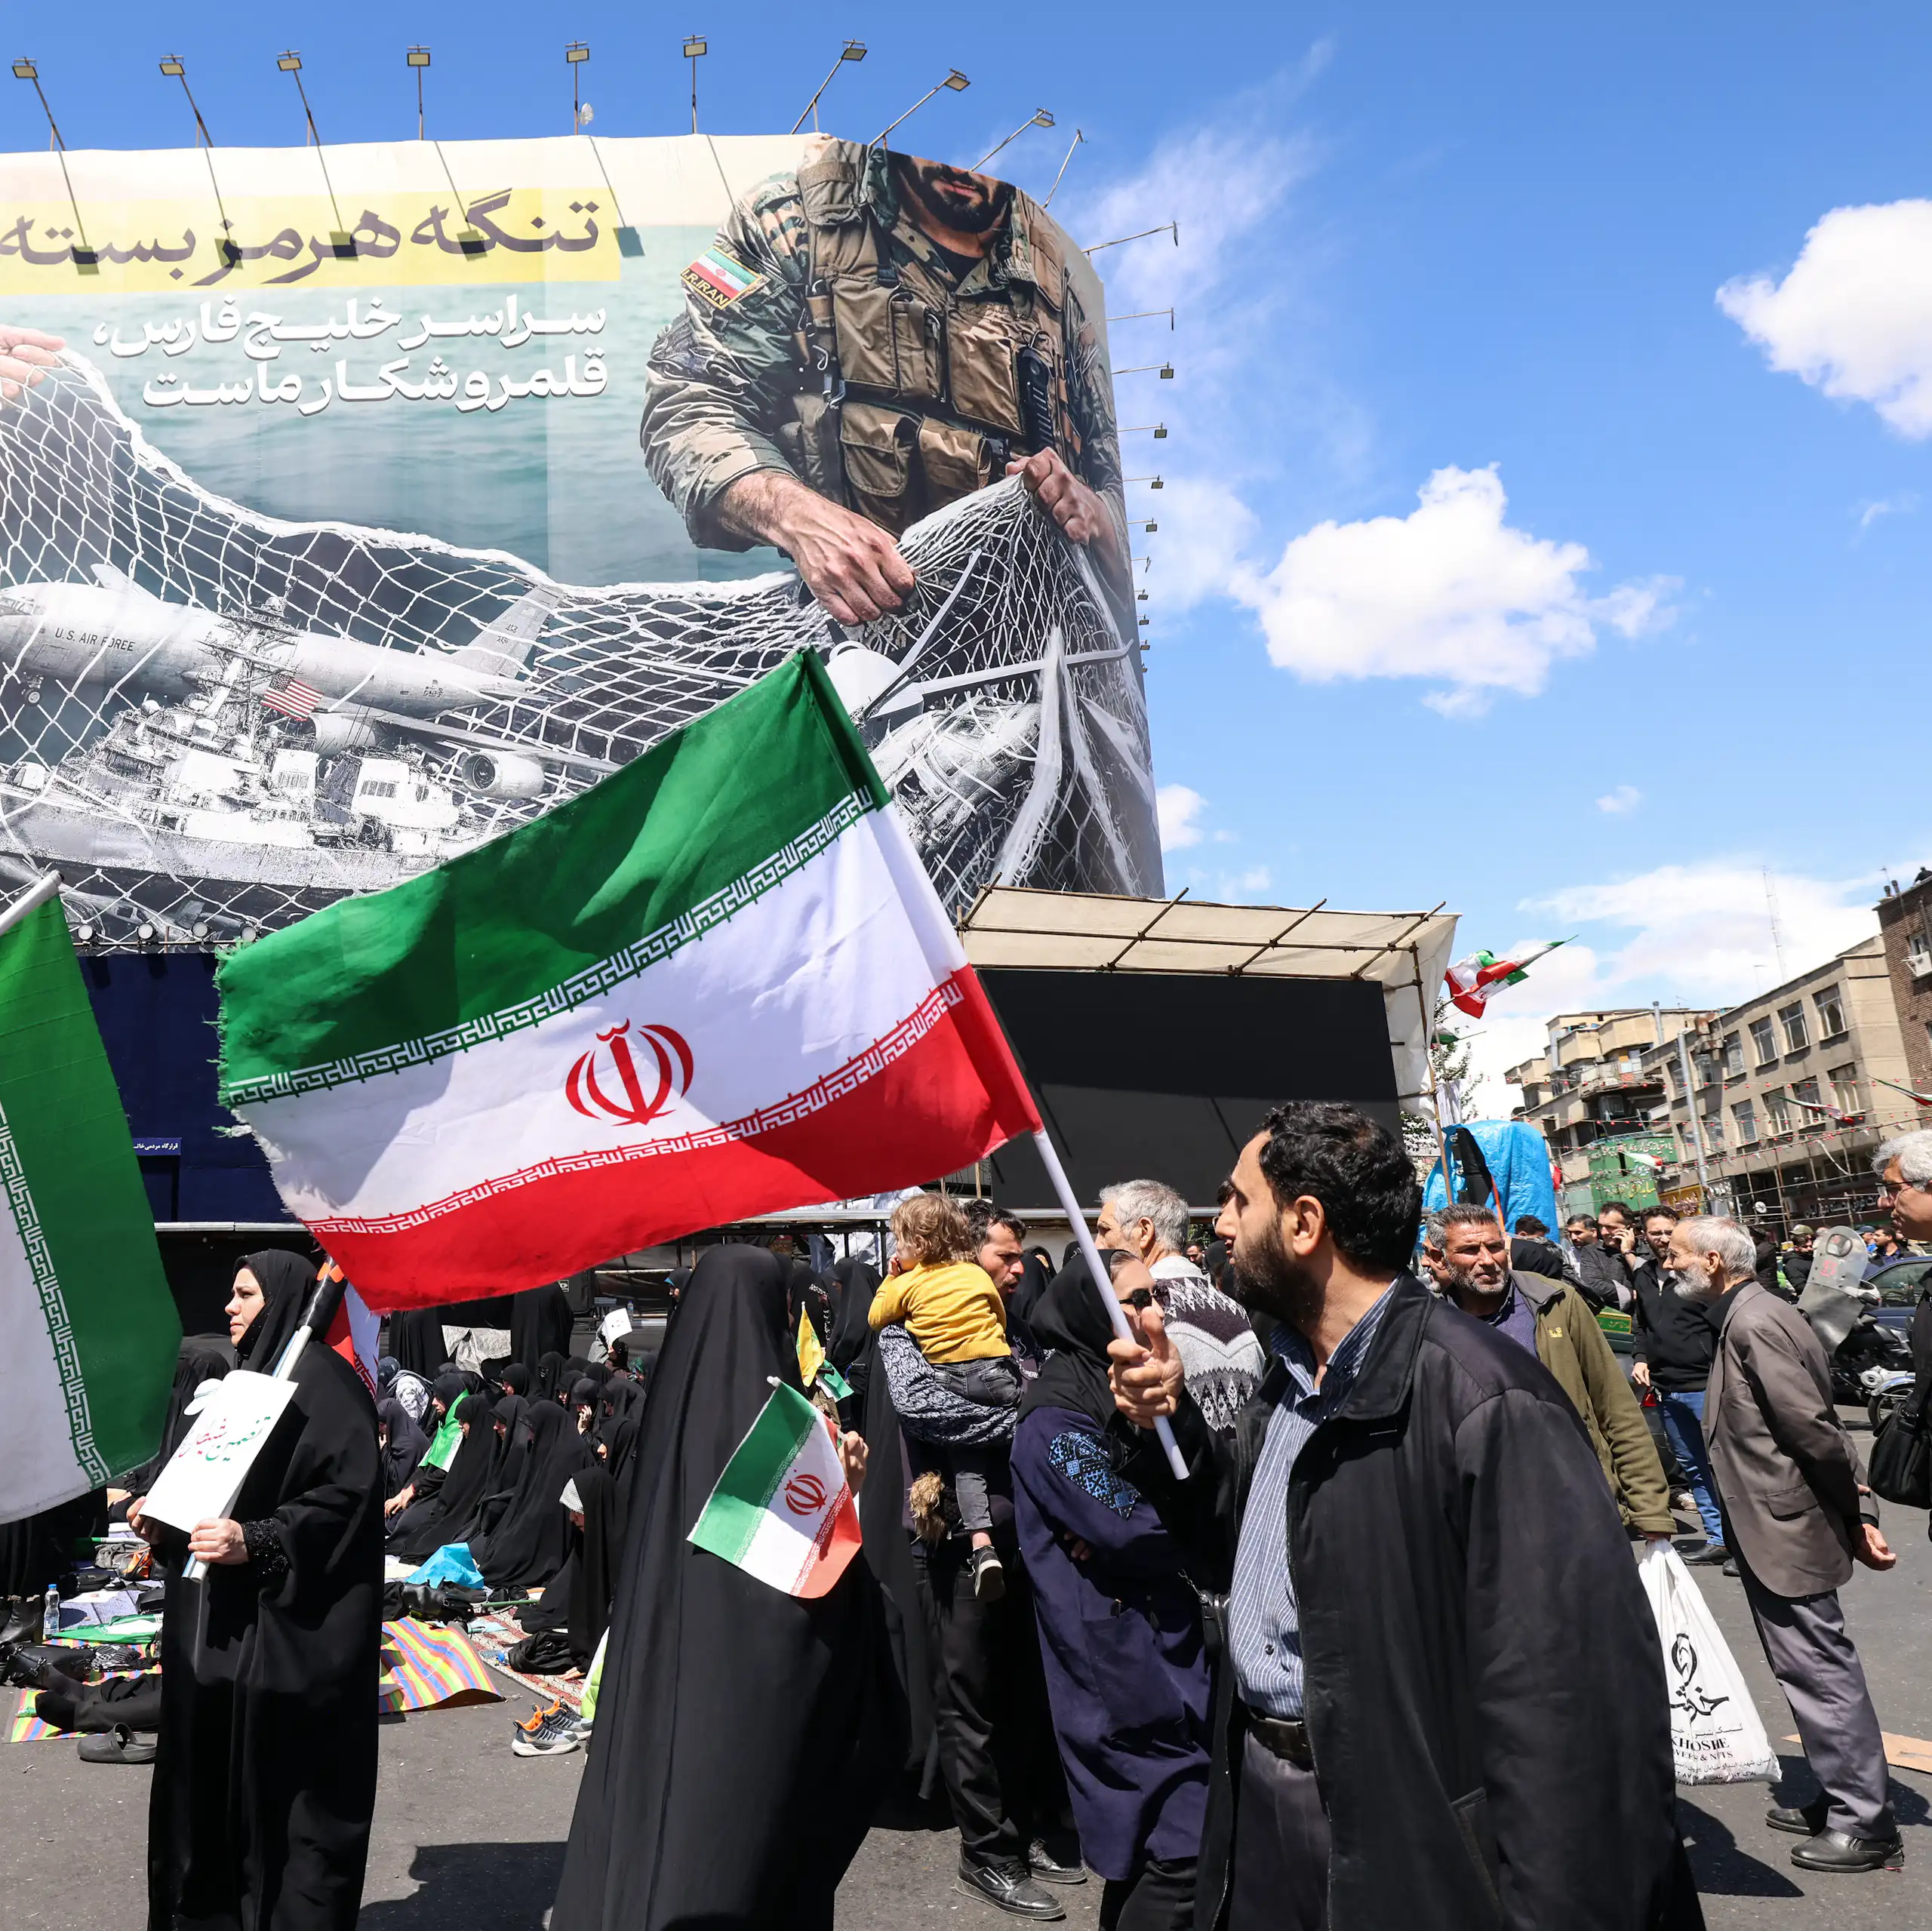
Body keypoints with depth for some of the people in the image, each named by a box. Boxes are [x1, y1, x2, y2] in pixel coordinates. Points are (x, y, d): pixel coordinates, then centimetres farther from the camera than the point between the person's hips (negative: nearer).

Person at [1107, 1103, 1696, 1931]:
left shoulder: (1483, 1399, -24)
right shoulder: (1289, 1382, 5)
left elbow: (1570, 1697, -26)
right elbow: (1231, 1556, 14)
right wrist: (1167, 1427, -2)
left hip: (1404, 1835, -8)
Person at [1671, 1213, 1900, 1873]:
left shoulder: (1753, 1324, -20)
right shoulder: (1753, 1316, 10)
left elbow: (1814, 1428, -23)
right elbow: (1819, 1426, 11)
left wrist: (1851, 1508, -8)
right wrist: (1858, 1510, 9)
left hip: (1785, 1534, -10)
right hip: (1777, 1531, 10)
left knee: (1819, 1672, 1)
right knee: (1818, 1669, 18)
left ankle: (1863, 1824, 12)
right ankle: (1843, 1800, 31)